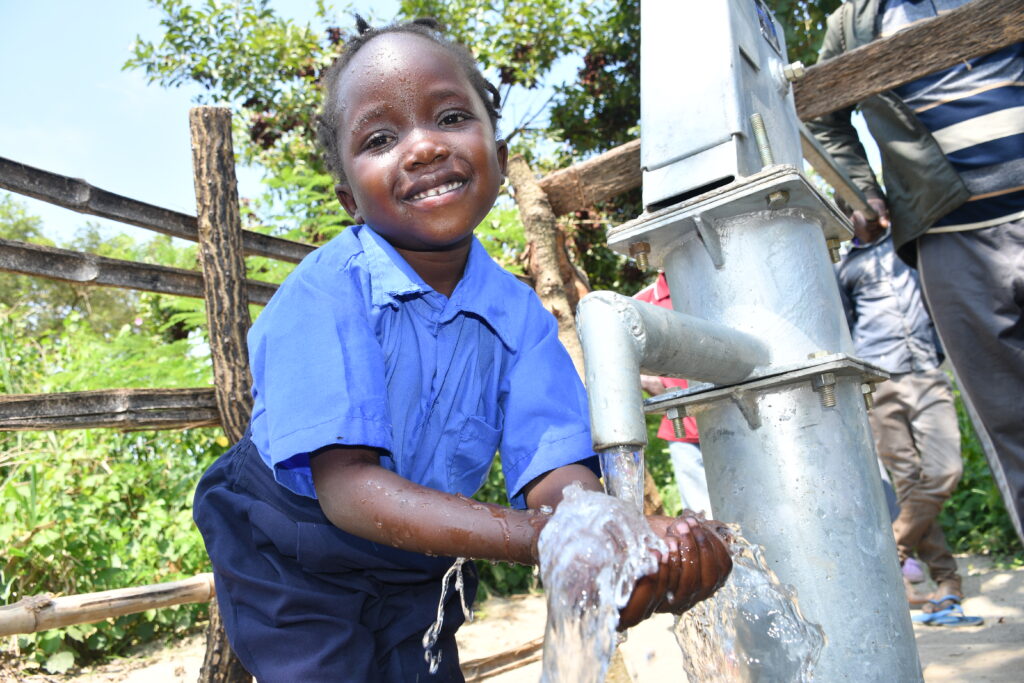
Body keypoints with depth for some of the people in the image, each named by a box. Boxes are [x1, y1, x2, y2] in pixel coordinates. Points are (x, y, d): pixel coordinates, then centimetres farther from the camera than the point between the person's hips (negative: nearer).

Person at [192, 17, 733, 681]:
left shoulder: (519, 313, -13)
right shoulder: (324, 291, -27)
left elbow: (553, 471, -23)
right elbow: (345, 483, -33)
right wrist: (546, 538, -46)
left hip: (422, 575, 4)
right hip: (293, 563, -3)